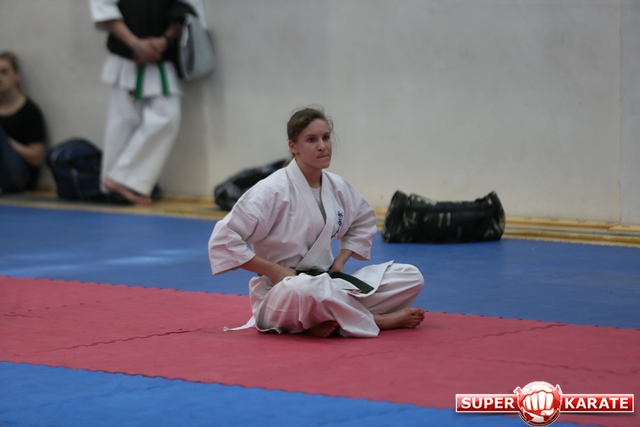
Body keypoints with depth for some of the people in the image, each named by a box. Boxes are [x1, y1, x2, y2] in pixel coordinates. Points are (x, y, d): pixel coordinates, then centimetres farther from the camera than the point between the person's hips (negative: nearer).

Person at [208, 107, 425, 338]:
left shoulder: (337, 186, 3)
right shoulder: (272, 190, -16)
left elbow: (364, 221, 24)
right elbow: (223, 240, -18)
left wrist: (340, 260, 7)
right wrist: (276, 271, -17)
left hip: (326, 283, 7)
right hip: (280, 294, -7)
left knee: (411, 276, -3)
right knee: (305, 290, -44)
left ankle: (331, 320, -14)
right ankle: (376, 320, -18)